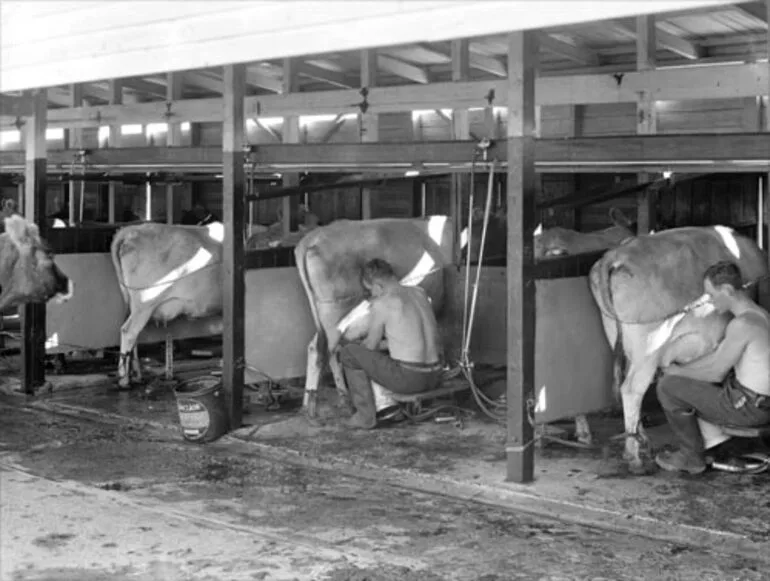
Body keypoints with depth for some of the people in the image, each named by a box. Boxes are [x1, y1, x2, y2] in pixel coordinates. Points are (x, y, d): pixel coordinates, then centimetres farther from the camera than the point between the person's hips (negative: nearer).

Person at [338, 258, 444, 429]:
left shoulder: (381, 303, -10)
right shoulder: (419, 293, 11)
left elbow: (371, 346, 3)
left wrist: (359, 346, 26)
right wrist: (383, 343, 32)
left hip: (408, 379, -7)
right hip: (434, 377, 7)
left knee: (349, 353, 11)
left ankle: (366, 415, 13)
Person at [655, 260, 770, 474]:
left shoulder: (741, 325, -25)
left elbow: (715, 373, -16)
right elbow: (718, 357, 14)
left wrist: (678, 372, 0)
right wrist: (681, 369, 11)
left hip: (747, 407, -10)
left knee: (668, 386, -2)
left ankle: (691, 457, 11)